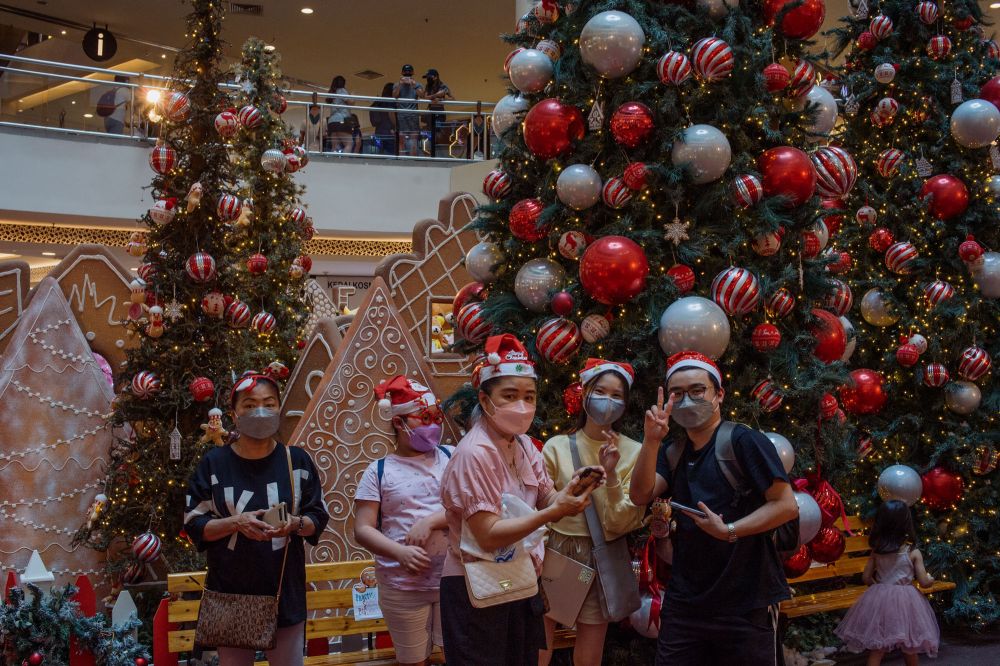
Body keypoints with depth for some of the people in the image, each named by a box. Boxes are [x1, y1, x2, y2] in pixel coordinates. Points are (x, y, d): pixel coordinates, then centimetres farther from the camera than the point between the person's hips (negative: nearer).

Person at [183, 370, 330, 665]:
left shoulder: (297, 460, 0)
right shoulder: (214, 462, -2)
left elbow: (319, 517, 4)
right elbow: (194, 524, -2)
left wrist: (295, 524, -18)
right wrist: (235, 523, -19)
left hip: (285, 590, 1)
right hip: (231, 592, 0)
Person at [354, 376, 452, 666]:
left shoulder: (452, 457, 4)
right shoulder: (379, 471, 0)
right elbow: (363, 529, -3)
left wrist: (430, 521, -17)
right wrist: (400, 552, -18)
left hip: (453, 578, 1)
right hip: (403, 585, -1)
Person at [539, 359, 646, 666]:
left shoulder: (633, 452, -1)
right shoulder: (557, 447, -2)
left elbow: (623, 524, -8)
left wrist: (611, 475, -19)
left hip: (602, 560, 0)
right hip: (556, 554, 0)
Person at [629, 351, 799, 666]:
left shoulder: (743, 440, -9)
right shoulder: (673, 452, 11)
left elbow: (787, 506, -13)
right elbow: (640, 496, -4)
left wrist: (729, 531, -21)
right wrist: (651, 440, -16)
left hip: (746, 603, -6)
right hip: (684, 602, 6)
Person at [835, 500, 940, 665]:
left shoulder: (876, 551, 1)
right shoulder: (913, 552, -7)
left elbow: (866, 578, 6)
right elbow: (924, 582, -5)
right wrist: (931, 579, 17)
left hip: (880, 600, 2)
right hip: (905, 601, -2)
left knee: (876, 650, 5)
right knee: (910, 650, 16)